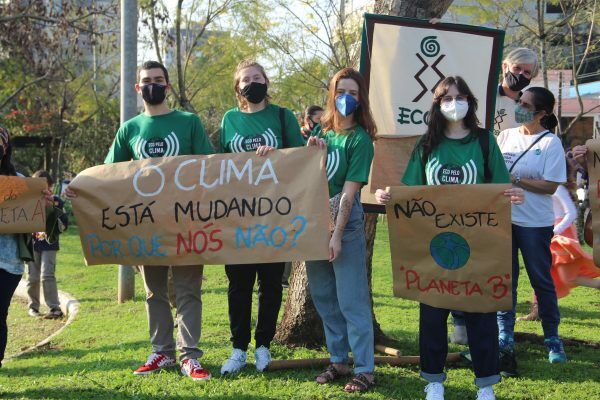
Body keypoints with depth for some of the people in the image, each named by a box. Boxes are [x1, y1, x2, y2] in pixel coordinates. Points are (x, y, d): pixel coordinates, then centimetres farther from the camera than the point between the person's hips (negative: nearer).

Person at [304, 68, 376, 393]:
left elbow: (349, 192, -14)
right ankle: (338, 360, 25)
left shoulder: (360, 139, -10)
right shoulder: (322, 130, 8)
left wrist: (337, 235, -17)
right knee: (323, 297, 13)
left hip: (345, 221, -7)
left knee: (351, 300, -3)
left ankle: (364, 369, 5)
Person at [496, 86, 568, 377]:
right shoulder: (505, 136, 6)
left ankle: (552, 338, 21)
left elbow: (550, 186, -14)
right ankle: (505, 337, 18)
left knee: (542, 280, 6)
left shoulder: (550, 143, -8)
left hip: (535, 223, -4)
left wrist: (515, 180, -17)